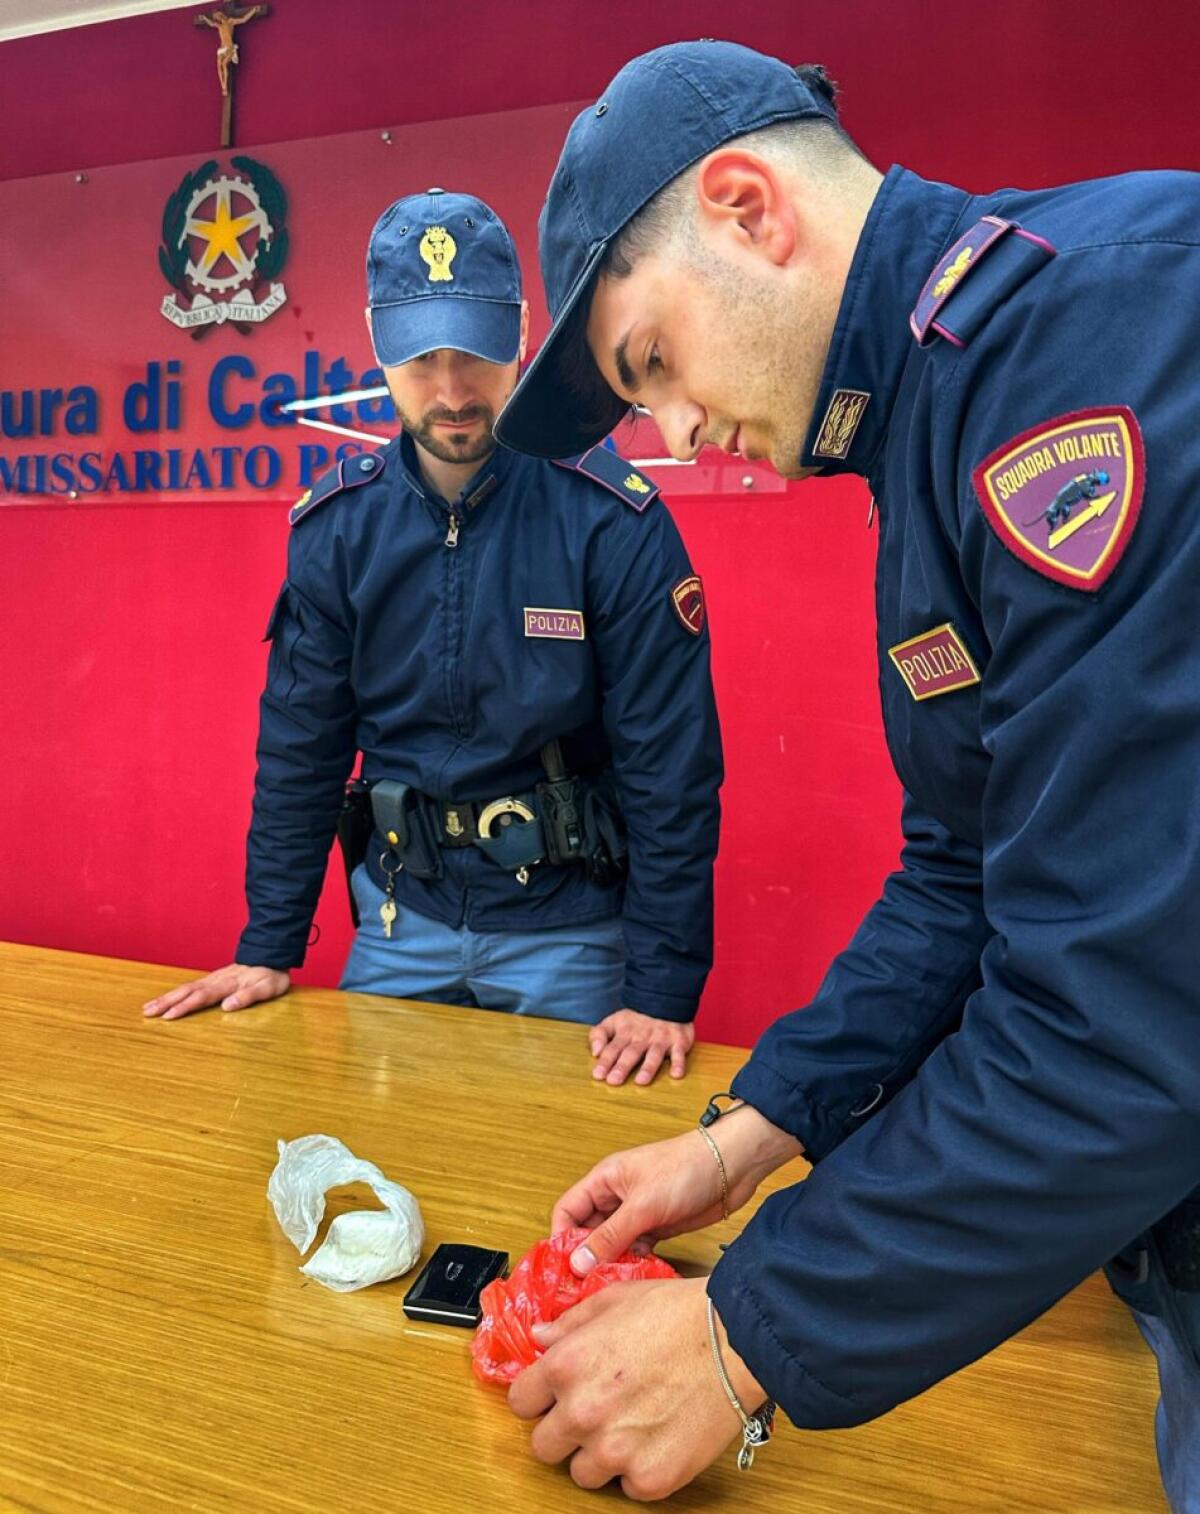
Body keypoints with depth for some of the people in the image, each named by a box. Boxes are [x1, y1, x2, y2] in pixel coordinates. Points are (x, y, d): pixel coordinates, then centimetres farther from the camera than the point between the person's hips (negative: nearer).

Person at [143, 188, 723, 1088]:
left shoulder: (612, 517, -16)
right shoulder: (337, 526, -4)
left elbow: (671, 764, -15)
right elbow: (300, 744, 3)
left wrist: (665, 991, -16)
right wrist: (268, 949, 3)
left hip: (568, 923, -3)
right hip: (401, 917, 4)